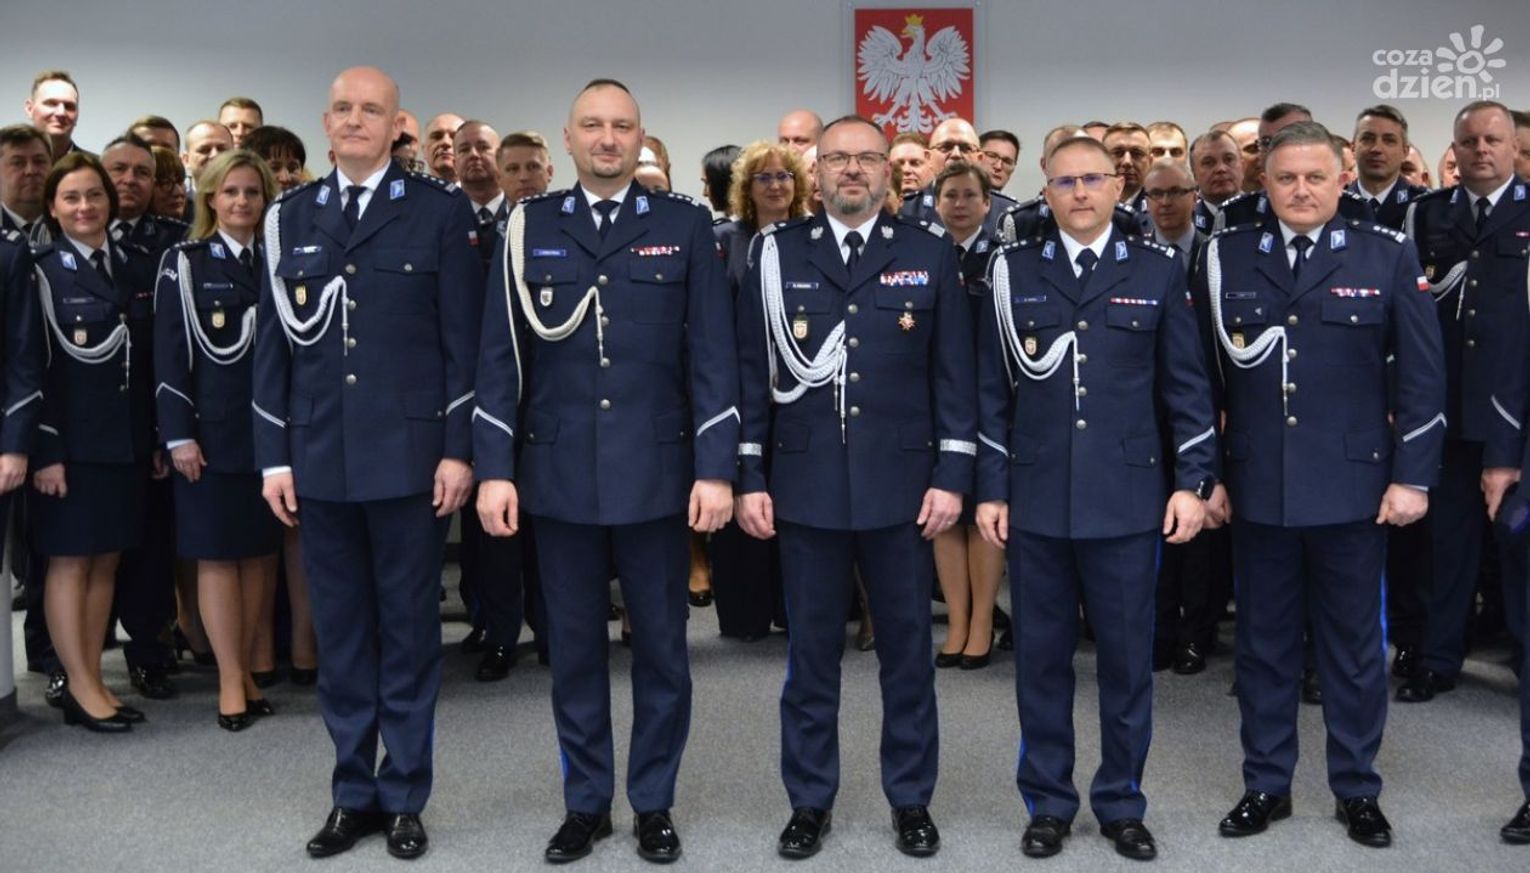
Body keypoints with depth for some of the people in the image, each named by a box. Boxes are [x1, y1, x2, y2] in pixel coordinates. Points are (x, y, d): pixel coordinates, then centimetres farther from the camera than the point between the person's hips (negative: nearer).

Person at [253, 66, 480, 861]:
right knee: (340, 635, 11)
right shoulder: (289, 216, 10)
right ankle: (354, 794, 23)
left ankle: (404, 797, 18)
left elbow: (464, 340, -2)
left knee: (409, 632, 6)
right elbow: (273, 342, 9)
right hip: (318, 457, 3)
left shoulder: (440, 210, 1)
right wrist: (274, 455, 4)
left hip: (408, 454, -3)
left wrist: (458, 449, -8)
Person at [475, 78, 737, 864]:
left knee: (661, 646, 8)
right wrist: (494, 469, -3)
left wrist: (716, 469, -8)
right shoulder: (529, 227, 5)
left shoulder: (685, 225, 3)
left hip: (657, 473, -1)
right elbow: (501, 356, 3)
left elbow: (711, 355, -1)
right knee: (574, 647, 11)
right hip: (558, 474, 1)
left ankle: (653, 804, 24)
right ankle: (584, 803, 26)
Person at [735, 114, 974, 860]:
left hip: (901, 485, 0)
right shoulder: (776, 253, 4)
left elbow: (953, 374, 2)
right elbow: (752, 372, 3)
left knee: (907, 649, 9)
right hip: (804, 484, 0)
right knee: (810, 651, 9)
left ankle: (911, 799, 25)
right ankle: (810, 800, 23)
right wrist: (748, 478, -1)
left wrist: (951, 476, -4)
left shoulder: (930, 254, 4)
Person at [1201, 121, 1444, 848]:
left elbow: (1422, 376, -1)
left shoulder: (1387, 256, 0)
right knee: (1263, 643, 12)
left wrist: (1412, 476, -5)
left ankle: (1357, 790, 26)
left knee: (1354, 645, 11)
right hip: (1257, 486, 1)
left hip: (1352, 484, -1)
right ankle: (1265, 785, 25)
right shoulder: (1226, 257, 2)